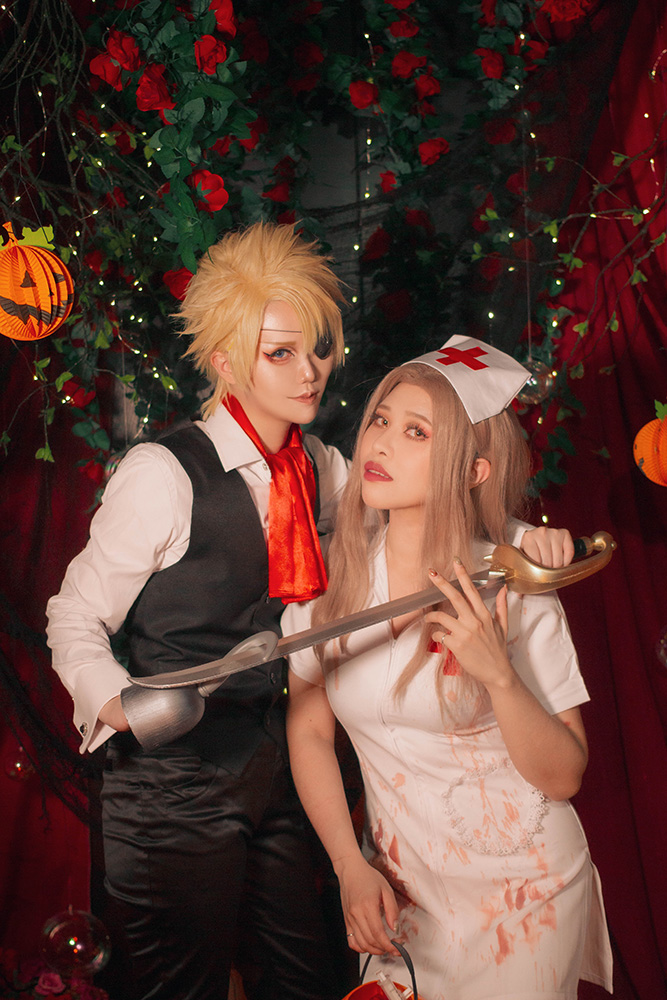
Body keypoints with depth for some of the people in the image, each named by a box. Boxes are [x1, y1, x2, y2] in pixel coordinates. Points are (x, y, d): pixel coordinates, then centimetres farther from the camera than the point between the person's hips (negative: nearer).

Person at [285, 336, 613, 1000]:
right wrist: (352, 869, -4)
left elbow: (563, 777, -15)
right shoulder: (329, 575, -10)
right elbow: (308, 730, 0)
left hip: (520, 889, -2)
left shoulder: (511, 588, -17)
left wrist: (499, 675, -31)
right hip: (397, 888, 3)